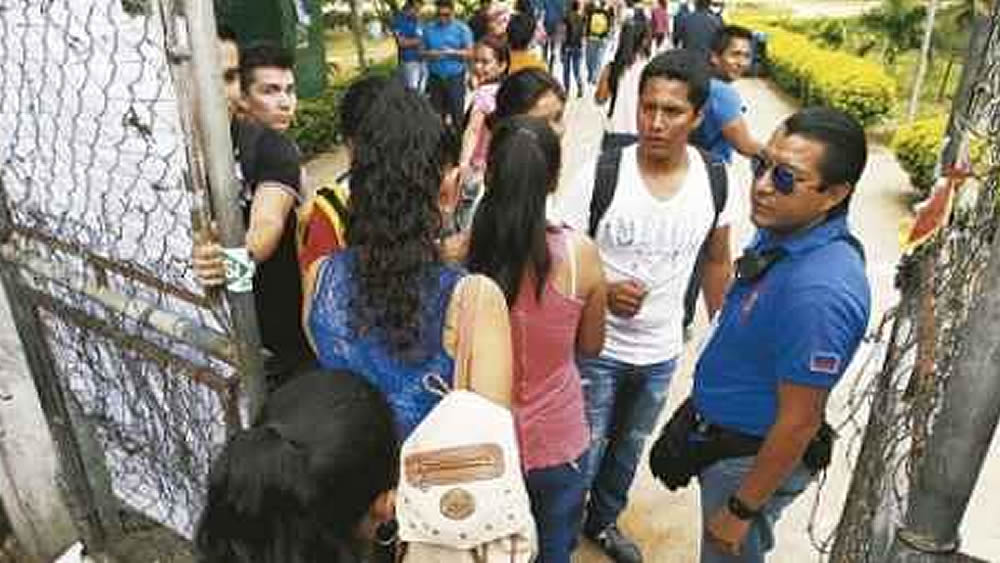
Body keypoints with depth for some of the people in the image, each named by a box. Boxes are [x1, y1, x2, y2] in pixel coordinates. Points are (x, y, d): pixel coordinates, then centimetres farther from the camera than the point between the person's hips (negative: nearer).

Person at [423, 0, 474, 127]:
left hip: (455, 77, -3)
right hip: (435, 77, 3)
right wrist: (429, 54, -13)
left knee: (457, 113, -3)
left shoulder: (462, 28, -1)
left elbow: (469, 52, -3)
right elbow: (423, 50, 10)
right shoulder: (429, 28, 7)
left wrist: (454, 52, -19)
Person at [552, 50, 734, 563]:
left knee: (629, 448, 25)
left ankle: (603, 521, 52)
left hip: (662, 353, 4)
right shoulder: (601, 173, -19)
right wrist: (602, 291, -30)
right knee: (581, 458, 11)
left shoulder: (715, 180, -9)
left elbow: (716, 262, 5)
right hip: (596, 349, -3)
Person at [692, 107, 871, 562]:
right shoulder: (781, 232, -6)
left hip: (757, 459, -8)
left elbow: (799, 423, -26)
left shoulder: (821, 290, -34)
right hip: (721, 434, 8)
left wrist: (741, 510, -15)